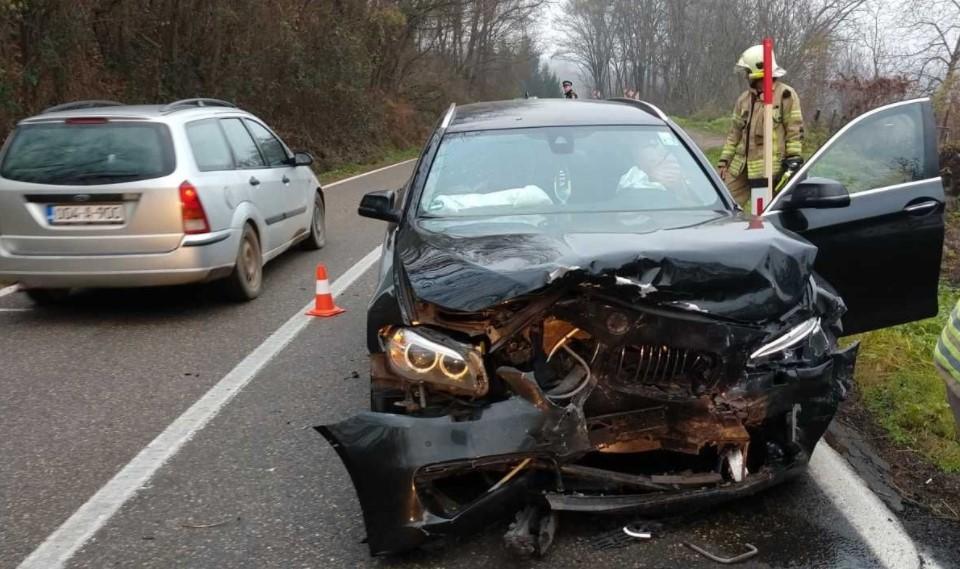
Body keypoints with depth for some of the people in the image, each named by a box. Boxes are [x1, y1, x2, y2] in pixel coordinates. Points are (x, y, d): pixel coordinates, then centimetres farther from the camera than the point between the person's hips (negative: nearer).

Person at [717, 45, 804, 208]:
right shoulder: (745, 98, 13)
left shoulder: (785, 95, -6)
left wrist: (793, 158, -11)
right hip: (741, 167, 7)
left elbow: (795, 129, -7)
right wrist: (724, 161, 12)